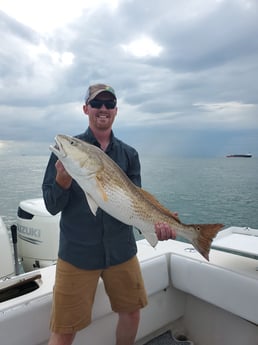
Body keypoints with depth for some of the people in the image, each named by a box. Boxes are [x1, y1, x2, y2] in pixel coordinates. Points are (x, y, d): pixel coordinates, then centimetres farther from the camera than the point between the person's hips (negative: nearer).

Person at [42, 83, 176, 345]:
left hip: (122, 250, 4)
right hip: (77, 252, -3)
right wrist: (63, 179, -26)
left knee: (131, 313, 19)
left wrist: (153, 221, -19)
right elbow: (52, 207, -7)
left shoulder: (129, 154, 3)